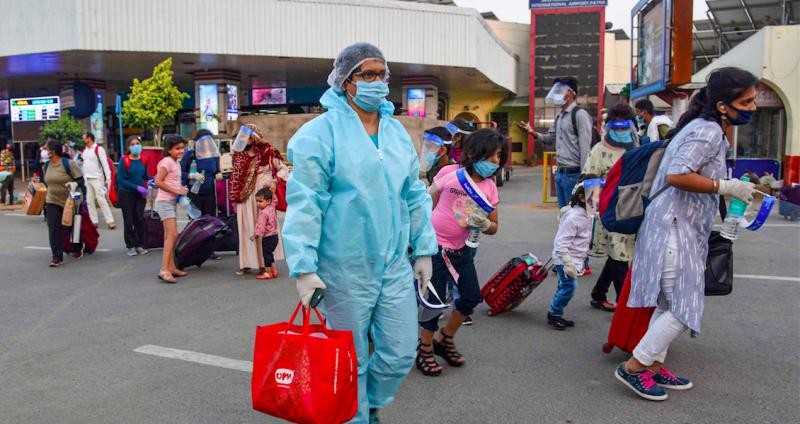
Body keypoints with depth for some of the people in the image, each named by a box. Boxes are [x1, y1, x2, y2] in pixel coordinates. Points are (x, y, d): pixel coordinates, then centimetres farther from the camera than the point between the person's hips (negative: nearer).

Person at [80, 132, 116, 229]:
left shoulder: (98, 149, -7)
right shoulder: (84, 150, 14)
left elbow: (105, 164, -12)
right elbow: (83, 163, 18)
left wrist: (108, 178, -18)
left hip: (97, 178, -7)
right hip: (87, 179, 7)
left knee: (101, 199, -12)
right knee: (89, 201, 6)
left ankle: (110, 221, -11)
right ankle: (94, 221, 11)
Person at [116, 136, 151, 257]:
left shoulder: (143, 159, 0)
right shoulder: (124, 160, -11)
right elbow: (120, 180, -15)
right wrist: (137, 187, -22)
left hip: (140, 194, 3)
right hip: (126, 194, -3)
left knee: (140, 219, 4)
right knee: (129, 221, 3)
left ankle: (140, 245, 14)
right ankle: (130, 246, 13)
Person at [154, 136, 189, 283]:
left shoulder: (176, 163, 15)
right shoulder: (167, 162, -13)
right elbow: (158, 182, -19)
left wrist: (181, 190, 1)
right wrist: (176, 191, -17)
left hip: (172, 201, 10)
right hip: (165, 201, -10)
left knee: (169, 235, 12)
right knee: (172, 234, -17)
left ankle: (171, 267, 18)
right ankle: (164, 270, -19)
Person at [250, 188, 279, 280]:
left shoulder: (263, 213, -21)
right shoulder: (272, 207, 2)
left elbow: (260, 226, -21)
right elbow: (274, 200, 24)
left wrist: (255, 235, -13)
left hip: (268, 237, -9)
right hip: (274, 235, 9)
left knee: (267, 254, 1)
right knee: (270, 254, 19)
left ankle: (268, 272, 7)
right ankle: (274, 270, 24)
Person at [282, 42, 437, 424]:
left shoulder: (398, 132, 9)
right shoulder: (320, 134, -11)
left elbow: (415, 196, 14)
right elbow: (304, 205, -14)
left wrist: (424, 249, 13)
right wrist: (304, 268, -17)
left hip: (396, 266, 5)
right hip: (345, 272, -5)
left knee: (401, 354, 11)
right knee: (351, 363, 11)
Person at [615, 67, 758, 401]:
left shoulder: (710, 130, 18)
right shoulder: (708, 131, -15)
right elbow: (677, 175, -27)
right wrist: (726, 187, -21)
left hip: (682, 229, 11)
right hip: (674, 229, -11)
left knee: (670, 305, 16)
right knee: (686, 309, -7)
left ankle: (653, 366, 26)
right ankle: (634, 367, 2)